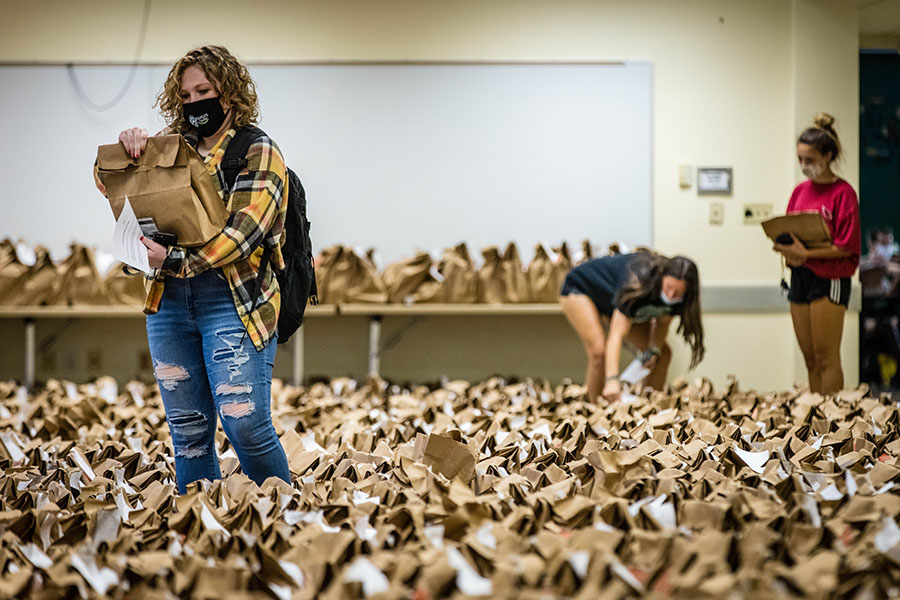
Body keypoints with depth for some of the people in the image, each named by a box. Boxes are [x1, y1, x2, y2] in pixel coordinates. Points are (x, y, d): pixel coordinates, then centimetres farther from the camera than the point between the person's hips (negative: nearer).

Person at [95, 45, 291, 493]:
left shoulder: (258, 153, -1)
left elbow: (244, 229, -14)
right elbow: (109, 182, 20)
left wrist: (176, 261, -23)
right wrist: (127, 148, -2)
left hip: (233, 304, -5)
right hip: (169, 302, 6)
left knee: (244, 422, -12)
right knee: (187, 428, 7)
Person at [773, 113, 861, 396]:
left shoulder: (842, 193, -8)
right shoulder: (800, 191, 12)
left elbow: (846, 246, -12)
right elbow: (787, 231, 17)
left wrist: (806, 254, -20)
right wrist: (788, 251, -5)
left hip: (829, 279, -7)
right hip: (799, 277, 7)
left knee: (827, 359, -6)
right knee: (810, 361, 9)